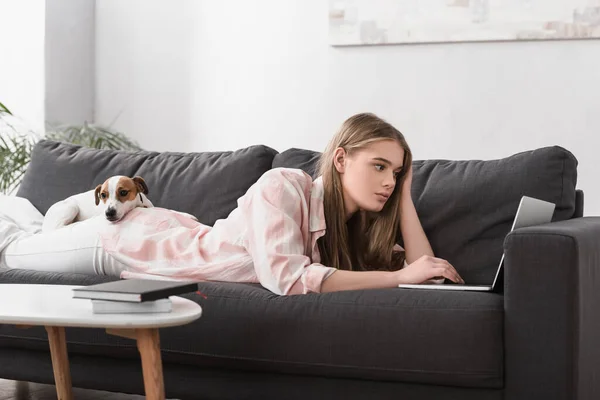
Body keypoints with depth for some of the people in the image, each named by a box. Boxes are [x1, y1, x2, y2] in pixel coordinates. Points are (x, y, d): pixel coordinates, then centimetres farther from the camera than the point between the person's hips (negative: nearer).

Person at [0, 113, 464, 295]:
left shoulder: (360, 231, -14)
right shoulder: (284, 185, -35)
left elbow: (423, 275, -20)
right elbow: (285, 277, -47)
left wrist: (405, 196, -22)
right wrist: (399, 275, -44)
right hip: (120, 241, -5)